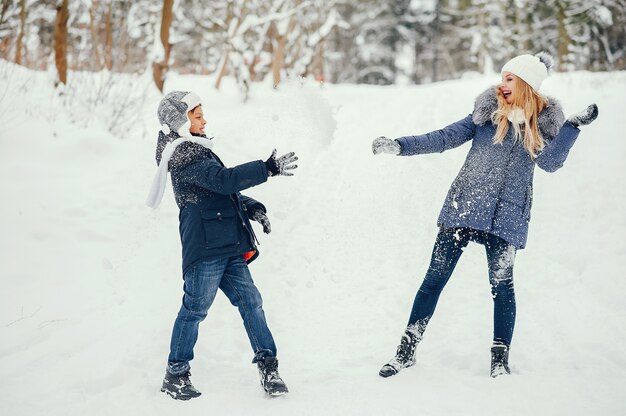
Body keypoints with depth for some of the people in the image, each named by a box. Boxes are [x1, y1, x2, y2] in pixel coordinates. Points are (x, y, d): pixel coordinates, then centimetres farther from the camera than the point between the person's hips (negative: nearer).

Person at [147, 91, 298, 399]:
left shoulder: (195, 150, 21)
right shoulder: (185, 156, -12)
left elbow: (220, 190, 26)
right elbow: (224, 179, -24)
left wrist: (250, 207, 11)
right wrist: (268, 169, -27)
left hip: (227, 247, 9)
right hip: (205, 247, -9)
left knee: (250, 301, 4)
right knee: (195, 309, -2)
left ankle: (267, 364, 6)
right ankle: (175, 376, 9)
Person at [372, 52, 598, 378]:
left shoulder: (544, 123, 4)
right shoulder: (488, 112, 5)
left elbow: (550, 162, -11)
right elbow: (445, 138, 5)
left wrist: (574, 126, -19)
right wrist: (400, 146, -2)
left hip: (506, 217, -1)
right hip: (463, 208, 1)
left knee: (502, 285, -2)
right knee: (435, 278, 1)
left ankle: (500, 360, 12)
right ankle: (407, 350, 9)